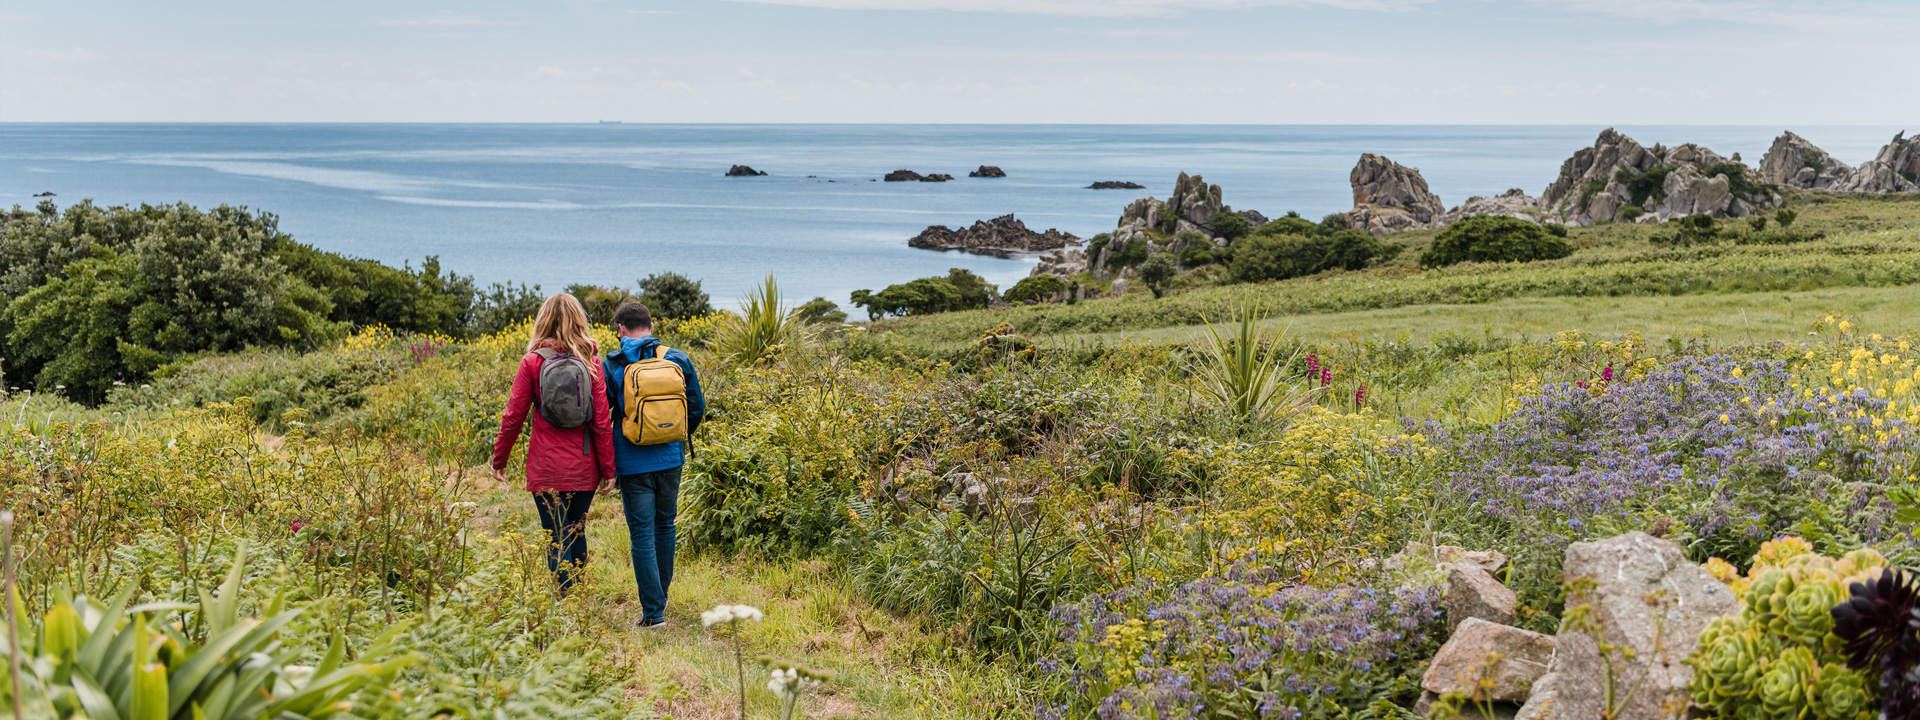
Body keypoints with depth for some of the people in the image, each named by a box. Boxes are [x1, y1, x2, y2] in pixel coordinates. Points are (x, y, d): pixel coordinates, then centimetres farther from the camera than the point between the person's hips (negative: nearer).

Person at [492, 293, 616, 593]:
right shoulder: (591, 363, -1)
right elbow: (602, 420, -2)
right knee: (577, 533, 17)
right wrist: (607, 469, 4)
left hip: (547, 468, -2)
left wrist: (499, 460, 11)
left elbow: (513, 416, -1)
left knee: (557, 540, 1)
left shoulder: (532, 362, -5)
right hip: (583, 467, 2)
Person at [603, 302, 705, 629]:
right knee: (664, 524, 20)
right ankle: (660, 596, 31)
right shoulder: (678, 359, 1)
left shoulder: (611, 365, -7)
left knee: (642, 533, 0)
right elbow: (697, 408, 7)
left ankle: (653, 610, -3)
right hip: (671, 457, 3)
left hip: (633, 462, -3)